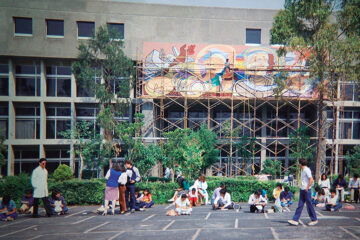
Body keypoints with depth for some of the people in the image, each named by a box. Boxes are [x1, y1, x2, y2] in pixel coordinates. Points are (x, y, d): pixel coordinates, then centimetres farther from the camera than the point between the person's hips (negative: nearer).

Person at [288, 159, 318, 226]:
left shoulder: (307, 170, -15)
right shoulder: (303, 170, 13)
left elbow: (311, 180, -22)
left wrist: (307, 188, -18)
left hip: (307, 191, -9)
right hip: (302, 190, 9)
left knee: (309, 205, 2)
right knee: (300, 205, 5)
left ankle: (314, 220, 18)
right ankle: (295, 220, 4)